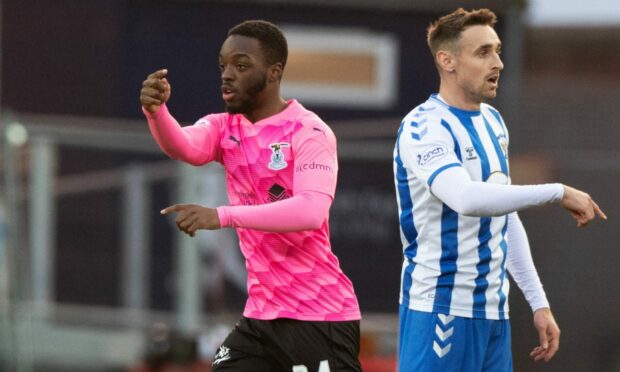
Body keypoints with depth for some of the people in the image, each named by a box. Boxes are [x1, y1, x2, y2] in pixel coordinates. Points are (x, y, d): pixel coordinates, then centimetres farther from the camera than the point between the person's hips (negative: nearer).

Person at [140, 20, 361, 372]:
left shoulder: (309, 132, -12)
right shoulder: (224, 127, 7)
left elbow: (311, 211, -27)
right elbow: (185, 147, -15)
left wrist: (222, 216, -35)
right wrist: (156, 110, -38)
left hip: (319, 319, -7)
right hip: (261, 316, 7)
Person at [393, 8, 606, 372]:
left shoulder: (493, 122, 15)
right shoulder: (424, 127, -13)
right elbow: (466, 198, -30)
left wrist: (538, 301, 18)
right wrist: (559, 192, -25)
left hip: (494, 313, 8)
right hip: (441, 311, -8)